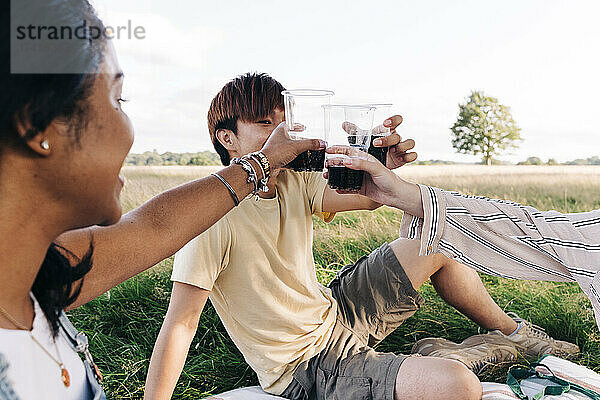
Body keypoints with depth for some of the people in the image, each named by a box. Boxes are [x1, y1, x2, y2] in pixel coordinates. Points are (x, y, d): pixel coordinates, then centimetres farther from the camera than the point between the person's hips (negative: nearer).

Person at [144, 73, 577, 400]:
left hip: (338, 313, 8)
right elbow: (181, 323, -25)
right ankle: (445, 356, 12)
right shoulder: (215, 213, -25)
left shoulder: (294, 180, -3)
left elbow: (365, 198, -11)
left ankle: (514, 333, 28)